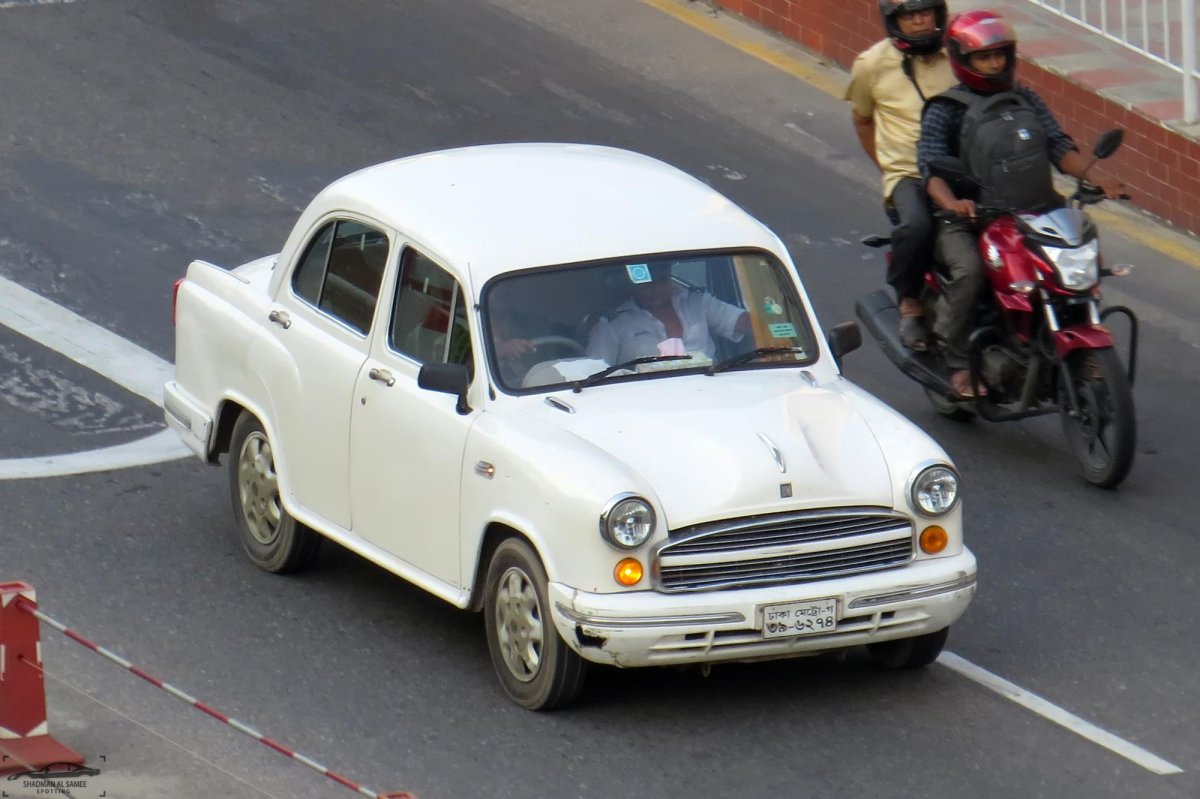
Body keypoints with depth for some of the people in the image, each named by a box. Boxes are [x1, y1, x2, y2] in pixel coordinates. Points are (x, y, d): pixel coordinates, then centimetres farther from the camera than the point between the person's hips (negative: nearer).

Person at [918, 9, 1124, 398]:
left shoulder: (1026, 100, 16)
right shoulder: (945, 110, 0)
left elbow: (1058, 146, 8)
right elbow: (931, 166, -12)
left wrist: (1092, 176, -12)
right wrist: (951, 203, -33)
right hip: (970, 220, -5)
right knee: (968, 270, -33)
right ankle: (956, 362, -17)